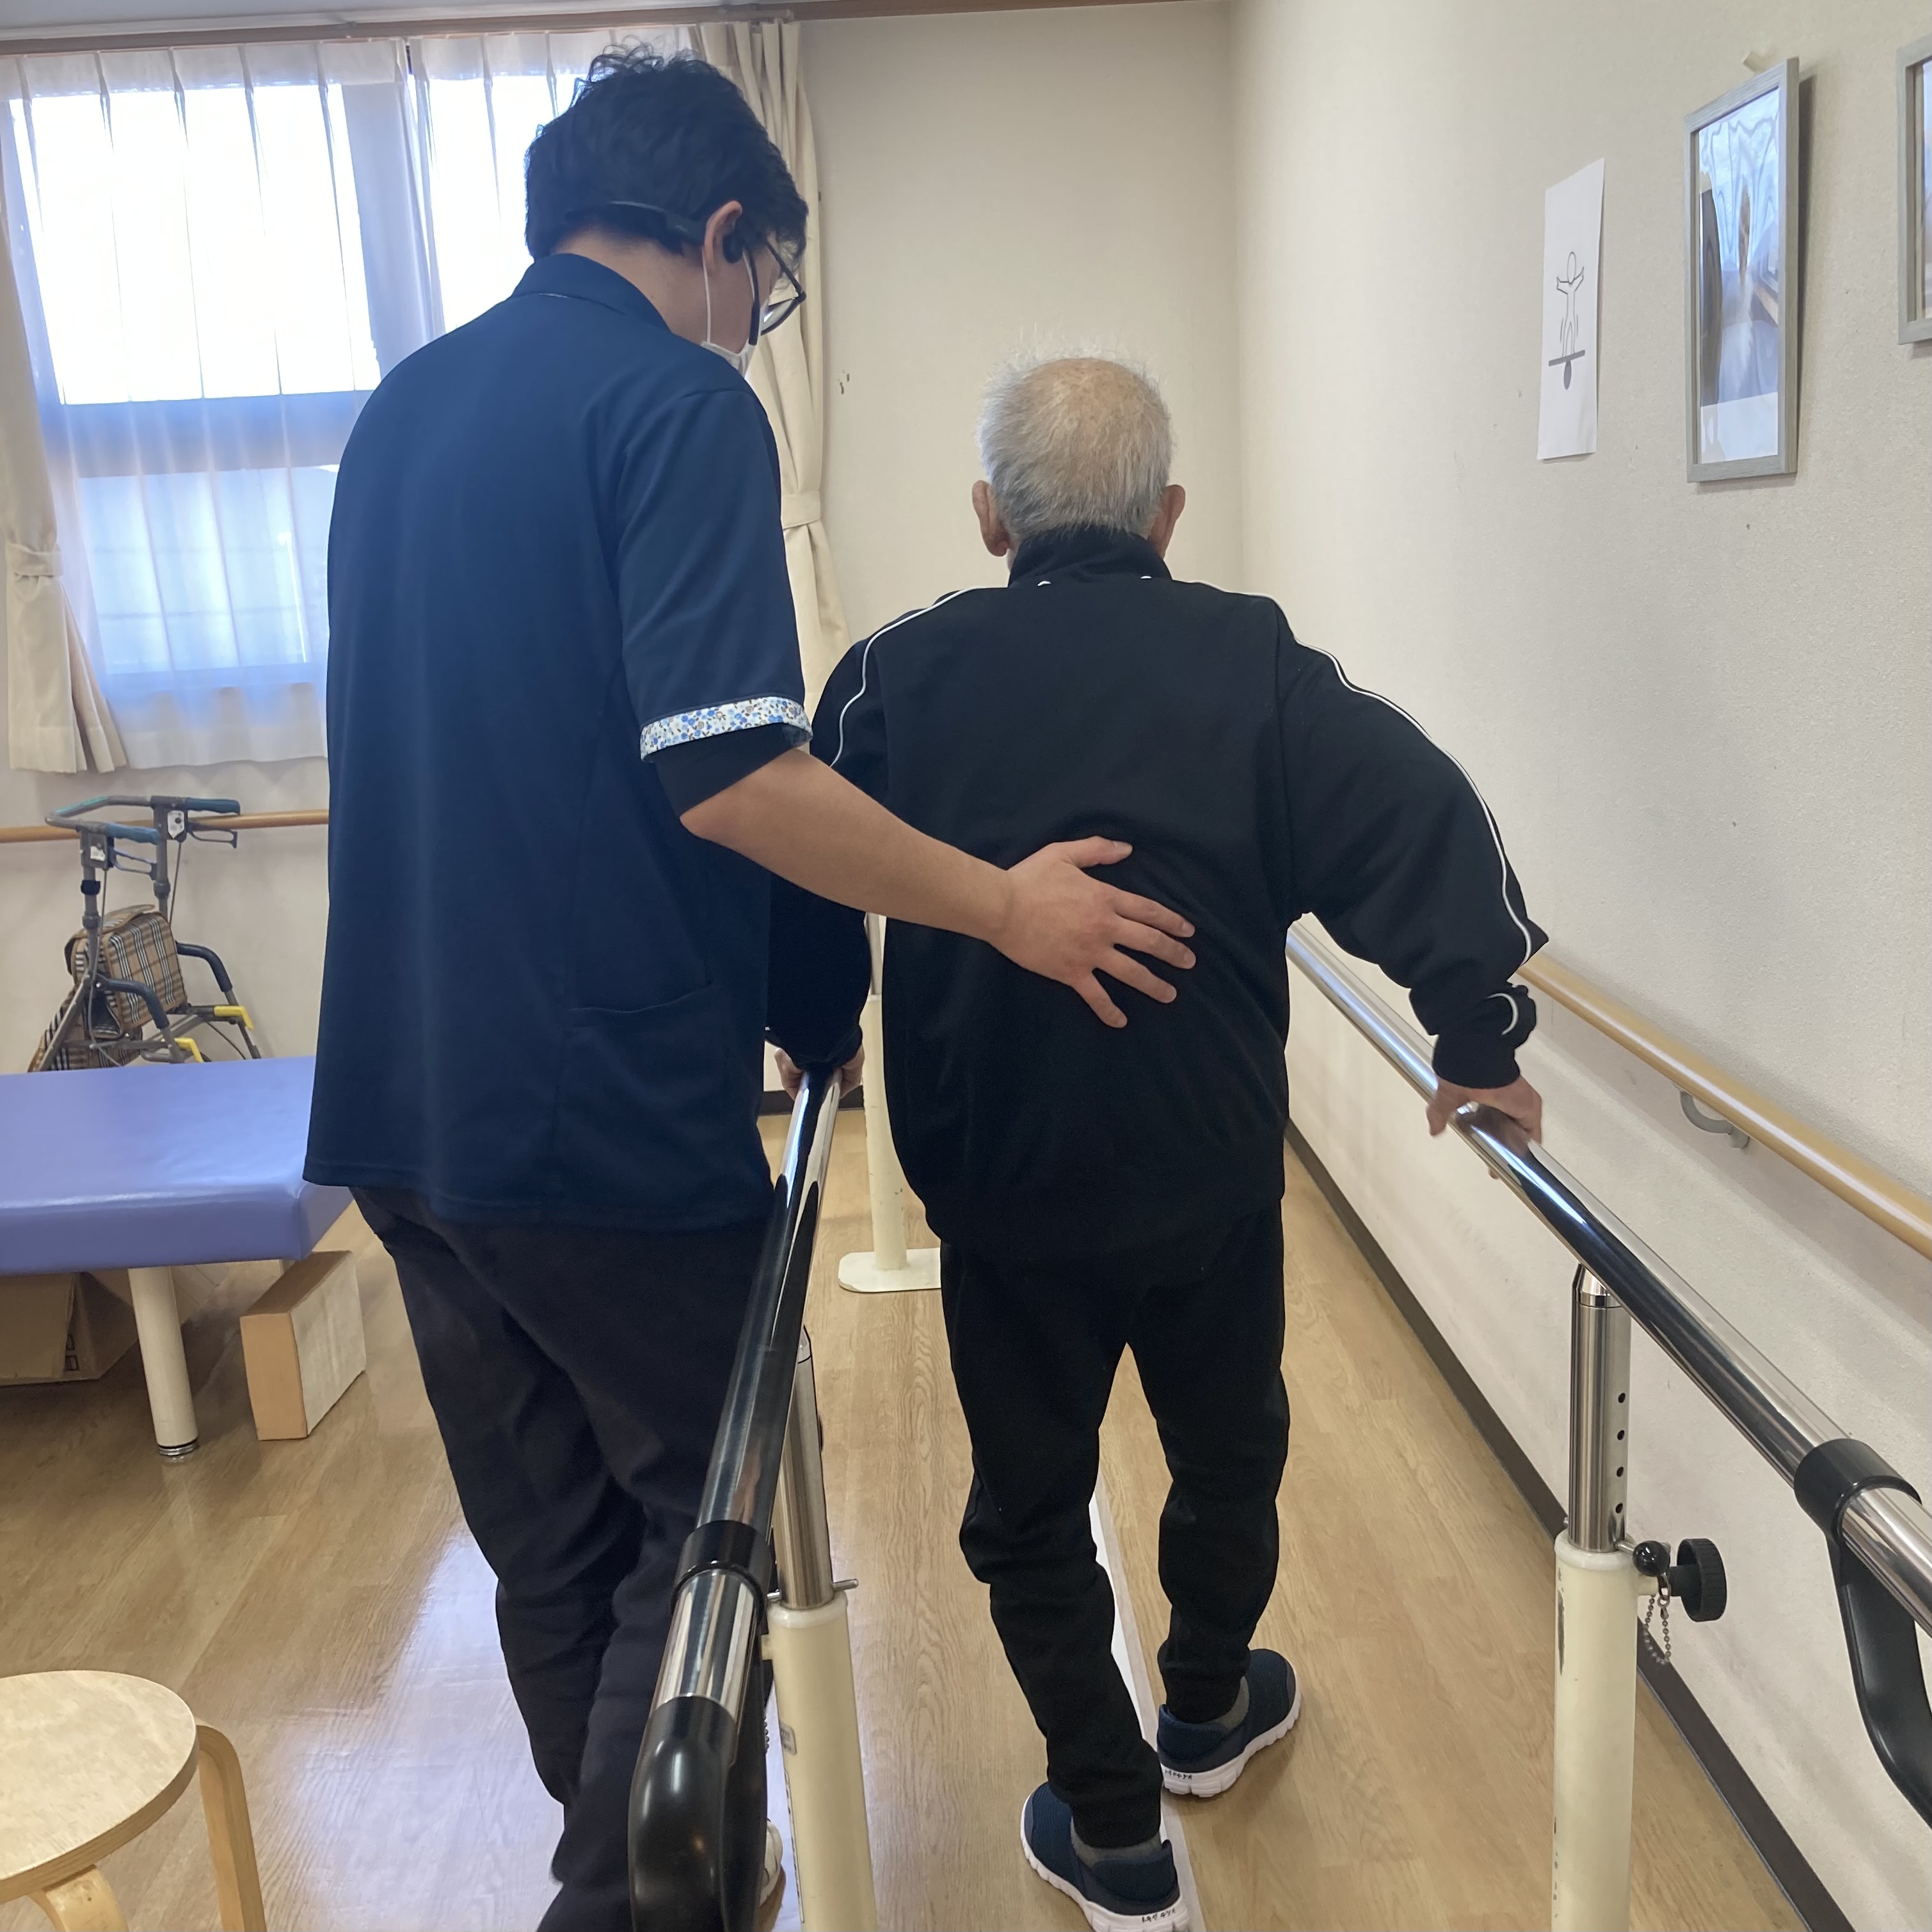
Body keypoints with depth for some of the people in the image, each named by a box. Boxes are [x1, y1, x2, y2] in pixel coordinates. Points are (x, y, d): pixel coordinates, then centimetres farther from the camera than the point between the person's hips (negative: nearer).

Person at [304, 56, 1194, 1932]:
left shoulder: (399, 410, 15)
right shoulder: (679, 400, -10)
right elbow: (726, 775, -22)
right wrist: (1001, 901, -11)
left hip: (407, 1108, 8)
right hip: (608, 1115, -8)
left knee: (548, 1553, 20)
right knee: (699, 1532, 11)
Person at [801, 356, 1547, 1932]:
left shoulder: (904, 672, -6)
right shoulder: (1251, 661, -7)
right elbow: (1424, 822, -15)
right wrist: (1481, 1041, -7)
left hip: (1001, 1191, -1)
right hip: (1213, 1174, 2)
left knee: (1032, 1504, 18)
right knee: (1228, 1450, 26)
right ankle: (1209, 1710, 49)